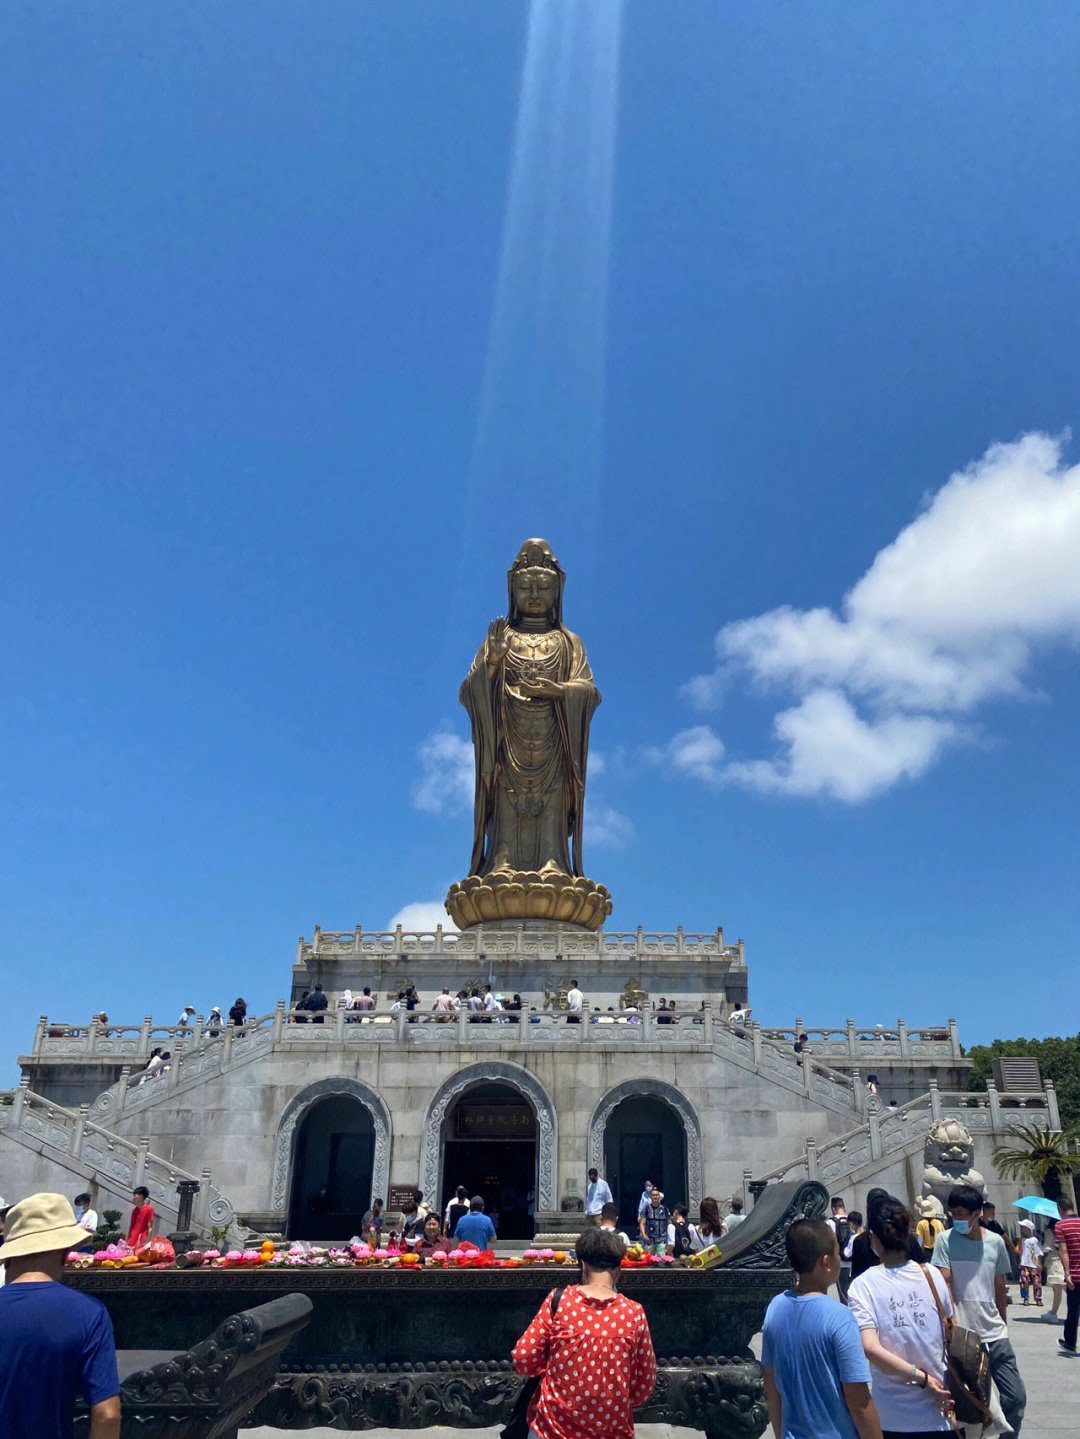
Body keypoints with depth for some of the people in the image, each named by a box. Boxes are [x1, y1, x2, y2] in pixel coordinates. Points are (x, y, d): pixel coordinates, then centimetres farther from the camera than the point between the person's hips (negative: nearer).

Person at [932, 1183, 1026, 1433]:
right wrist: (952, 1322, -18)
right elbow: (944, 1285, -8)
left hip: (994, 1334, 3)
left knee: (1016, 1397, 2)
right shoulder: (945, 1240, -4)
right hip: (961, 1337, -3)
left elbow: (1000, 1288, 17)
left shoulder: (995, 1242, 6)